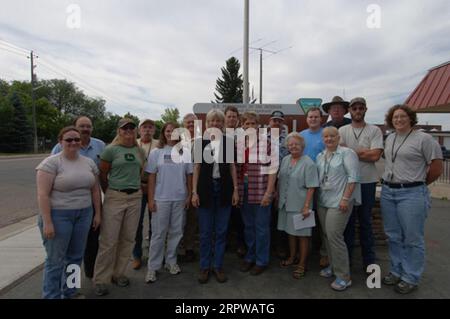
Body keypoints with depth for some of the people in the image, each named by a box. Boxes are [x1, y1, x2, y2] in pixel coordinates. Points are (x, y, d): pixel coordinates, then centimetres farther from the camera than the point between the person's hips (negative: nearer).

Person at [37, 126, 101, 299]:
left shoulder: (89, 163, 7)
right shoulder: (51, 162, -10)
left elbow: (95, 190, 12)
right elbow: (43, 194, -14)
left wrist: (98, 213, 9)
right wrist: (47, 222, -18)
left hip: (84, 215, 6)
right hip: (58, 215, -5)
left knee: (75, 257, 15)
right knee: (55, 260, 4)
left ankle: (69, 292, 32)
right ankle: (51, 296, 21)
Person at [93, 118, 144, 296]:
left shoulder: (139, 151, 9)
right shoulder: (111, 149, -4)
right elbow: (102, 174, 0)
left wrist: (135, 187, 9)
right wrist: (110, 193, 7)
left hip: (135, 197, 4)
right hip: (115, 197, -4)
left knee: (128, 238, 10)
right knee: (109, 240, 0)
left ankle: (118, 273, 27)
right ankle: (101, 280, 15)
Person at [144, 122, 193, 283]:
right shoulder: (156, 152, 1)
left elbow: (189, 176, 7)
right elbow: (151, 177, 0)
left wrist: (189, 195, 3)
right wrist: (150, 199, -5)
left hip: (180, 198, 2)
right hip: (161, 198, -2)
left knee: (176, 232, 10)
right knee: (158, 233, 3)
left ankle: (171, 261, 27)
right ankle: (153, 267, 15)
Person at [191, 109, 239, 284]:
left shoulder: (229, 141, 5)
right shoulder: (200, 141, 2)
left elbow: (232, 167, 6)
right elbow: (197, 167, 1)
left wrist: (235, 190, 0)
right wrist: (194, 192, -5)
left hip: (224, 188, 1)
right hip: (205, 188, -1)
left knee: (221, 231, 9)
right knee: (205, 231, 7)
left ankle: (218, 265, 23)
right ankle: (204, 266, 22)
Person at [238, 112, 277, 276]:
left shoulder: (266, 141, -6)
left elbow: (273, 168, -9)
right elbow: (236, 168, 11)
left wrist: (268, 192, -14)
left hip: (260, 190, -4)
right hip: (243, 190, 5)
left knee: (261, 226, 7)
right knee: (248, 225, 17)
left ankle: (261, 261, 24)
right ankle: (250, 257, 34)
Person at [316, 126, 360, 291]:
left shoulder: (347, 153, -8)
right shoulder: (320, 156, 13)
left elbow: (353, 177, -13)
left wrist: (345, 198, -18)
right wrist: (317, 197, 12)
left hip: (339, 201, -7)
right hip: (323, 201, 7)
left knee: (334, 236, -9)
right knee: (327, 235, 12)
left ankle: (344, 276, 4)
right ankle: (333, 266, 29)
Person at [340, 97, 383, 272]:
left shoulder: (375, 130, 1)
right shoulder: (342, 131, 5)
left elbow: (375, 155, -12)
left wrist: (351, 151, -8)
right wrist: (364, 152, -12)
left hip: (367, 181, -1)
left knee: (366, 221, 10)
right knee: (347, 220, 9)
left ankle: (369, 260, 23)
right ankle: (346, 258, 23)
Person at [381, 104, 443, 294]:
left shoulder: (423, 138, -7)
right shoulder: (389, 139, 11)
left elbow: (437, 168, -5)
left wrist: (419, 184, 5)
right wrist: (389, 182, 10)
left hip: (411, 194, -6)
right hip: (387, 191, 6)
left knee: (412, 239, 4)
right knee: (393, 236, 14)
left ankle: (411, 278, 19)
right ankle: (396, 272, 30)